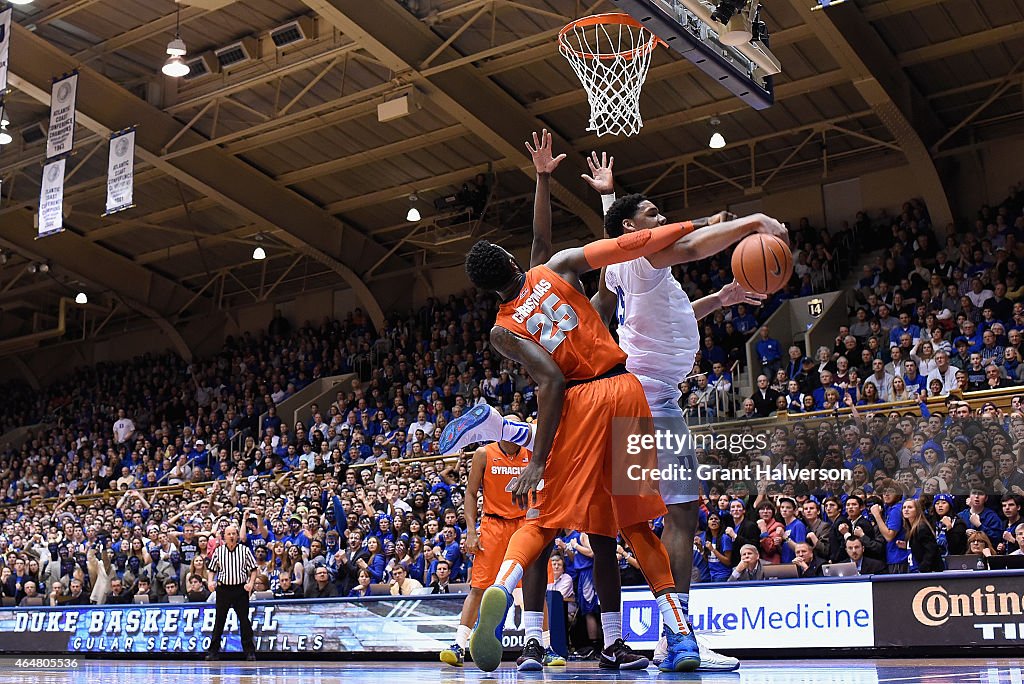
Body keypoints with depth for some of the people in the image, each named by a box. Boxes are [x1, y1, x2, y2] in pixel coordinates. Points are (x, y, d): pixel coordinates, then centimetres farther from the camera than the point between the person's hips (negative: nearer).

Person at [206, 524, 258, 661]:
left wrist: (251, 583, -10)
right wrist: (210, 581, -5)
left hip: (241, 588, -1)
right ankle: (213, 650, 10)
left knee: (244, 620, 1)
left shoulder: (244, 550, 2)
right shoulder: (218, 551, 5)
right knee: (219, 620, 4)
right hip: (223, 588, 1)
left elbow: (253, 568, 4)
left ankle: (249, 651, 7)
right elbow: (211, 569, 12)